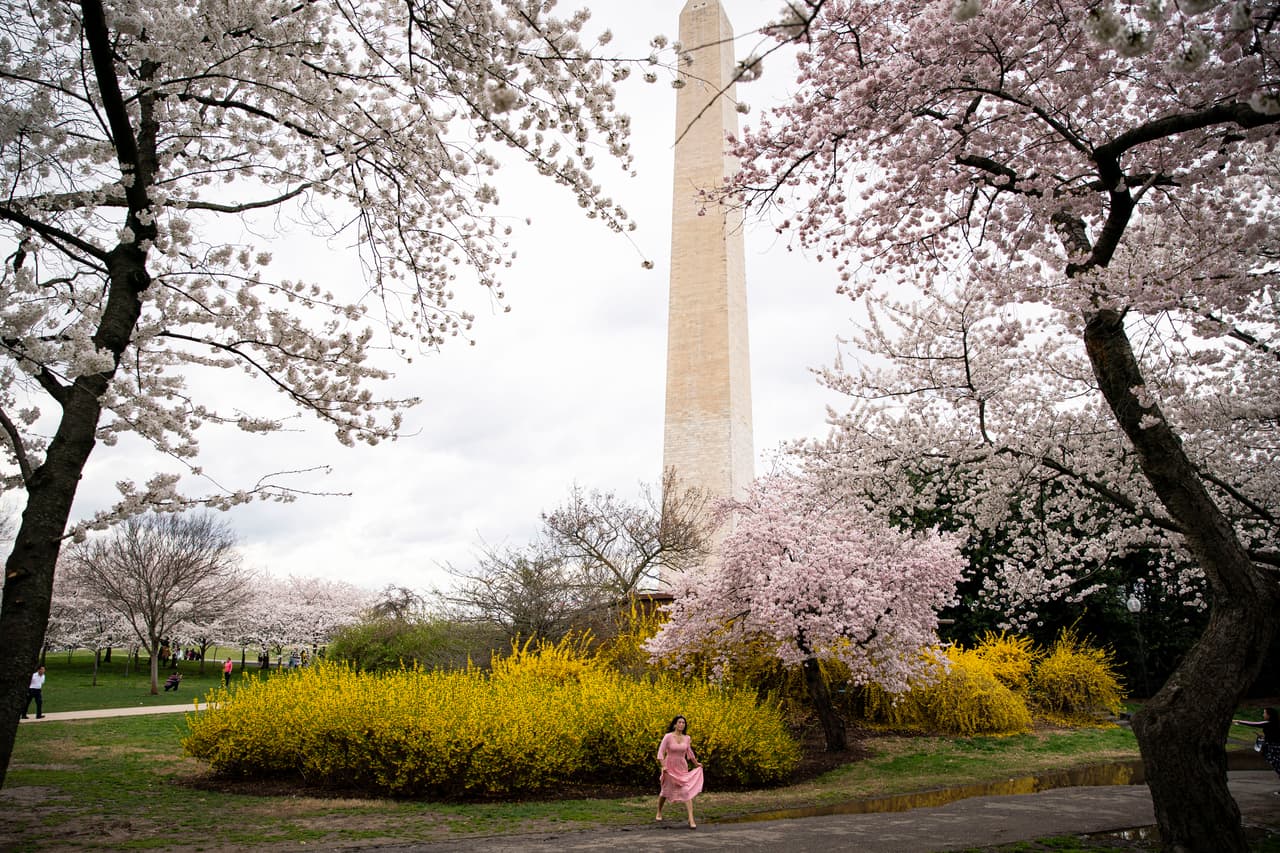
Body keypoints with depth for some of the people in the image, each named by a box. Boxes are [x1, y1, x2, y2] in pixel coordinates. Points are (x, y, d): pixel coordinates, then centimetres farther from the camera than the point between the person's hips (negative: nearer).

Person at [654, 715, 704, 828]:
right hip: (670, 768, -2)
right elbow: (660, 752, -16)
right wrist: (663, 766, -26)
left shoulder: (687, 738, -2)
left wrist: (696, 763, 28)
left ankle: (691, 820, -17)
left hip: (682, 768, 2)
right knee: (665, 791, 14)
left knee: (687, 792, -13)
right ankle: (659, 813, 41)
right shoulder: (668, 736, -15)